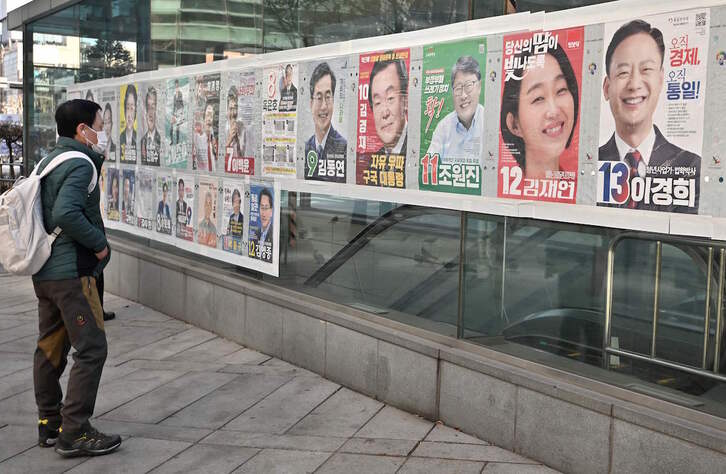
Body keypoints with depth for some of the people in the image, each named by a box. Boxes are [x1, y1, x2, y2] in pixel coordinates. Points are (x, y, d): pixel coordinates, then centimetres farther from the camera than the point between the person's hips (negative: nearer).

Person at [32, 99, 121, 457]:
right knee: (91, 350, -4)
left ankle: (49, 425, 25)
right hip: (71, 273, -10)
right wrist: (99, 244, -16)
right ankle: (74, 433, -2)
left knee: (50, 348, 15)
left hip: (44, 273, 10)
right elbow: (66, 214, -28)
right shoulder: (79, 165, -15)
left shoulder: (48, 161, 14)